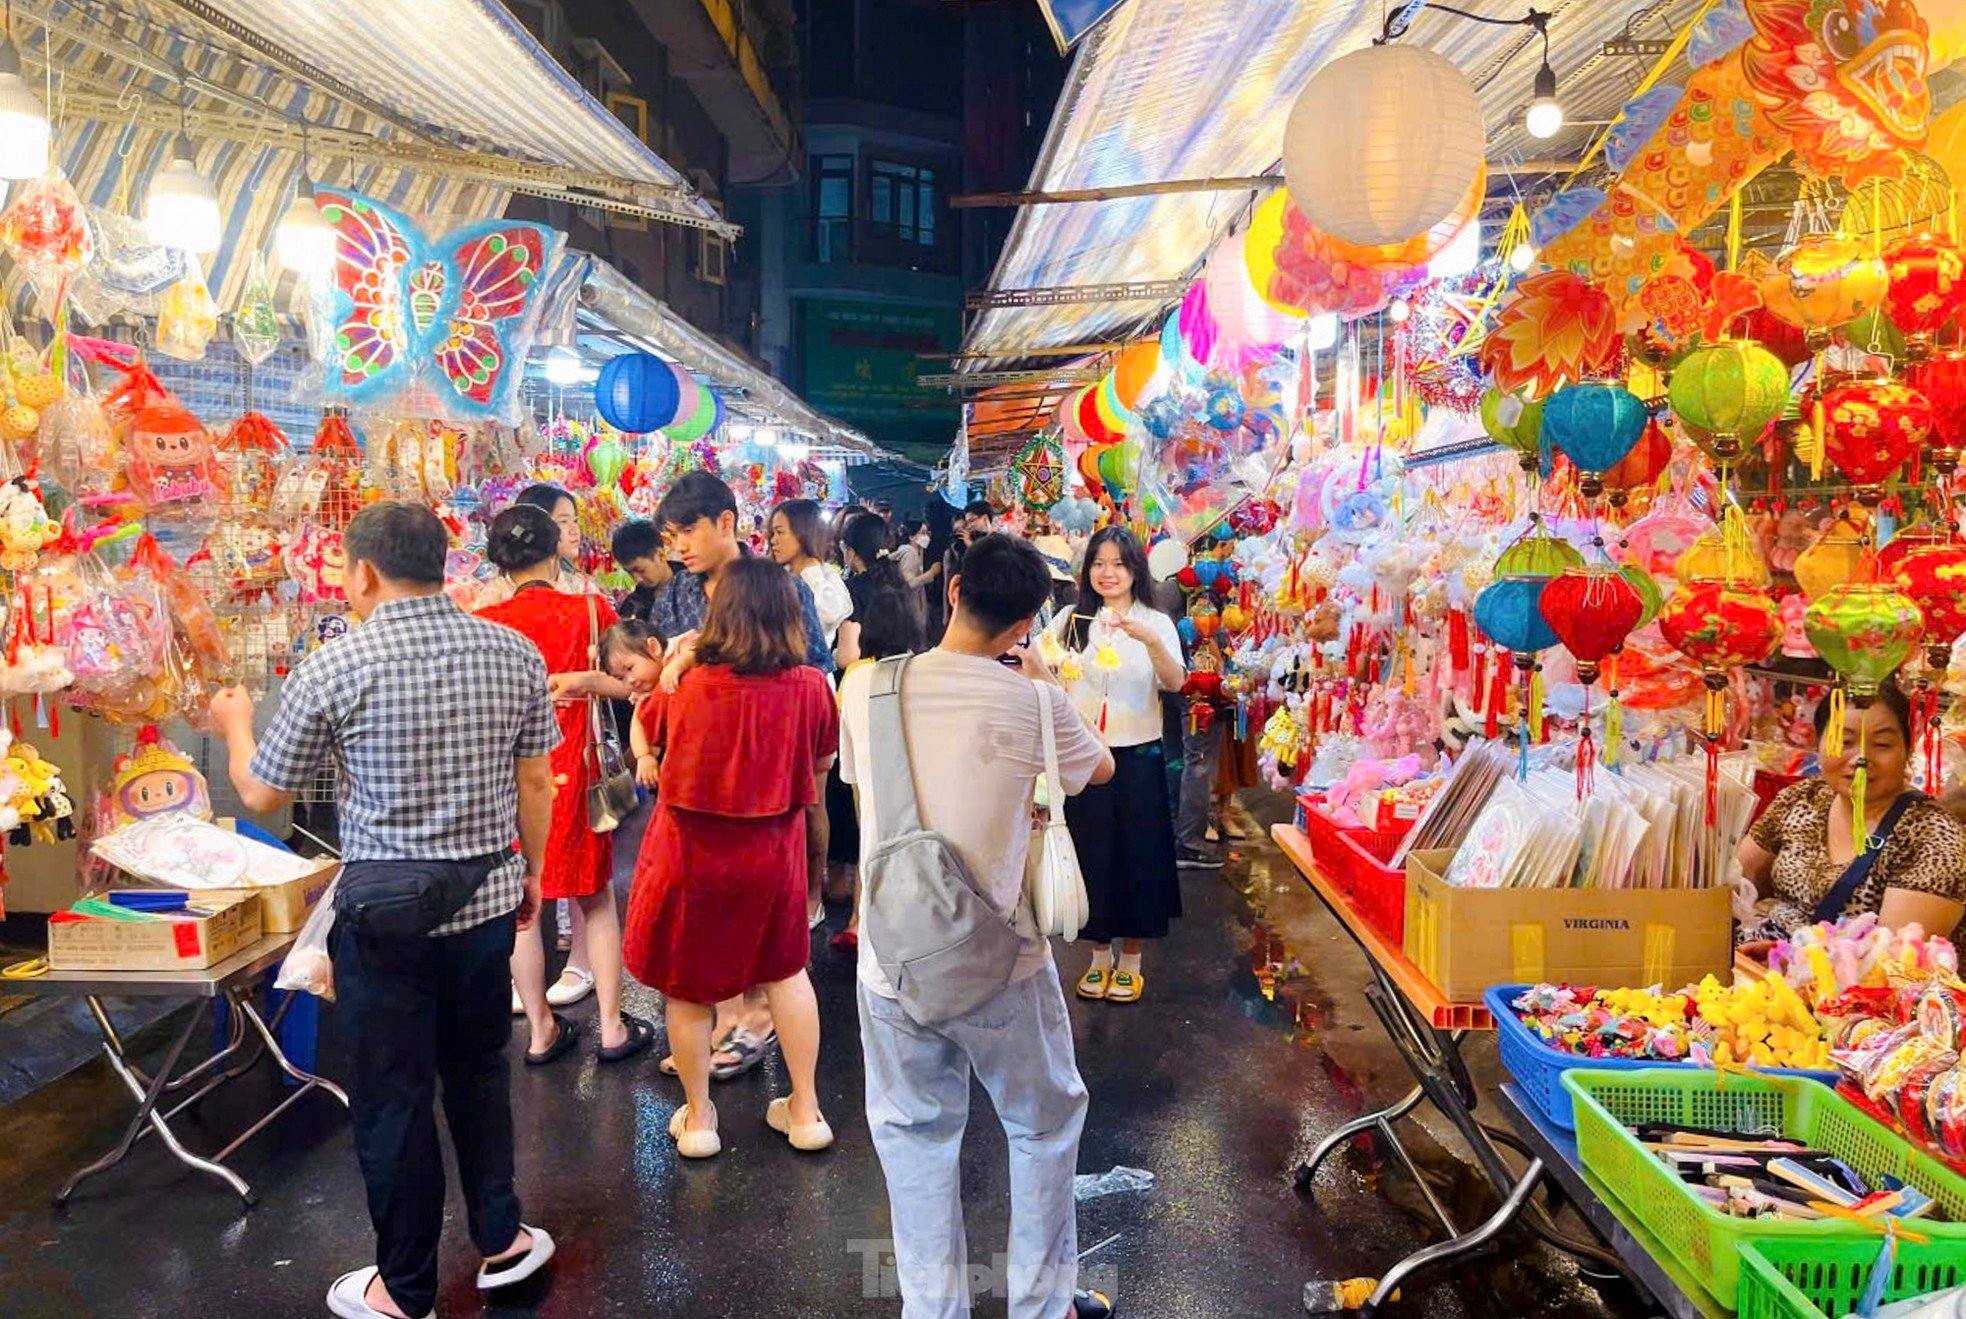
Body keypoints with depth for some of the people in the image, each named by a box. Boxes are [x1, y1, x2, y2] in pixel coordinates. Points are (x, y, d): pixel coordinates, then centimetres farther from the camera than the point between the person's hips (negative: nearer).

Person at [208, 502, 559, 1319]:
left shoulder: (333, 668, -13)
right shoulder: (514, 653, -4)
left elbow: (261, 794, -1)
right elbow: (535, 782, 3)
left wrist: (234, 724, 19)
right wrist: (532, 871, 18)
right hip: (487, 898, 4)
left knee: (392, 1097, 12)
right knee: (478, 1071, 22)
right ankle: (500, 1240, 35)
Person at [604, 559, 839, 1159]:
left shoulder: (684, 685, -16)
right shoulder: (811, 685, -14)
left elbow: (646, 733, 6)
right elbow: (822, 764, 4)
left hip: (691, 849, -1)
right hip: (773, 847, 2)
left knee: (688, 983, 15)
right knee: (786, 969, 20)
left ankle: (697, 1118, 28)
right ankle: (805, 1111, 26)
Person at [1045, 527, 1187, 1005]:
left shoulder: (1157, 623, -1)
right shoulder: (1069, 621, 2)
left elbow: (1176, 683, -17)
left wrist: (1148, 639, -33)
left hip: (1137, 756, -1)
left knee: (1136, 856, 6)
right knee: (1089, 855, 8)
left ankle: (1130, 961, 22)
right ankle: (1099, 956, 26)